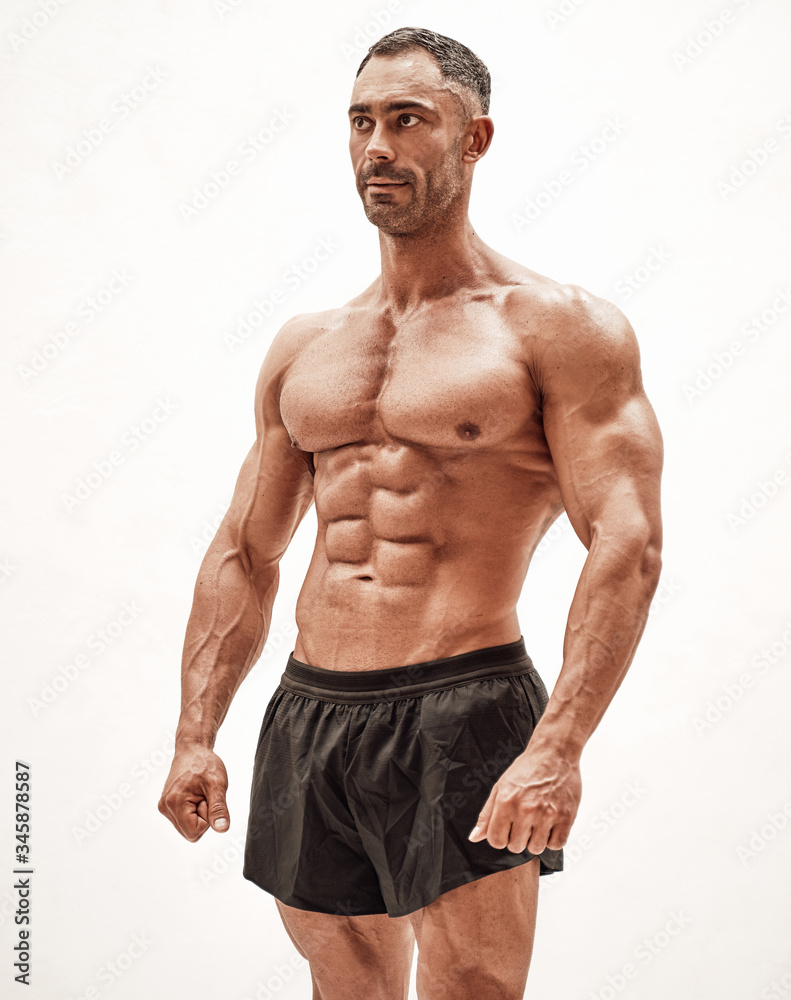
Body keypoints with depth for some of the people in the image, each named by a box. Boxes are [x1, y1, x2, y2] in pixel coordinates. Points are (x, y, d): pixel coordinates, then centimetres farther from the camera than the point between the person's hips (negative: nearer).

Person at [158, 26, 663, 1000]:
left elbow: (627, 547, -12)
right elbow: (243, 555, 17)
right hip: (307, 719, 6)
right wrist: (195, 736, 9)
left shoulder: (560, 327, -3)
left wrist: (557, 748, -23)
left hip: (465, 713, -5)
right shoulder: (304, 346, 15)